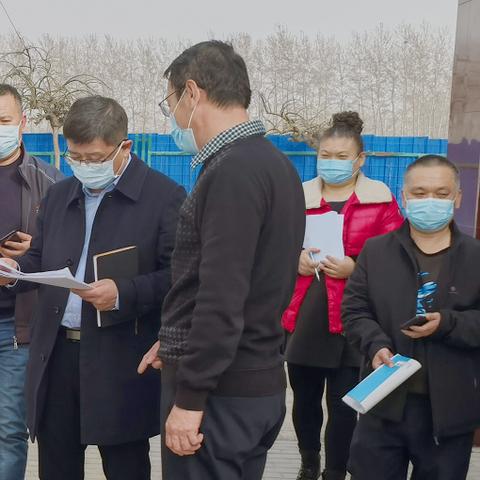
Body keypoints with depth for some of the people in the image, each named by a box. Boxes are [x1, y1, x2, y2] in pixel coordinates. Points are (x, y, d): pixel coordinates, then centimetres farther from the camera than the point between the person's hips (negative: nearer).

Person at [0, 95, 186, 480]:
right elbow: (39, 261, 18)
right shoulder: (59, 195, 14)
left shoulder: (165, 197, -7)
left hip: (121, 363, -5)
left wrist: (124, 294, -24)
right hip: (55, 354, 6)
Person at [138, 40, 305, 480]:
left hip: (221, 390, -9)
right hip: (259, 381, 9)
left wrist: (189, 399, -19)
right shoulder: (274, 163, 11)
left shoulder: (233, 171, -18)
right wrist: (178, 344, 19)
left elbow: (222, 298, -24)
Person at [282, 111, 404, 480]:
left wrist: (355, 267, -16)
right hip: (304, 315, 3)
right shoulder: (299, 197, 10)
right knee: (304, 397, 13)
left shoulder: (381, 200, 1)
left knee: (343, 402, 1)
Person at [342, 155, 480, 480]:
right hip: (385, 403, 1)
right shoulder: (375, 251, 6)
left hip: (449, 409, 0)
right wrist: (376, 345, -17)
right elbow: (354, 310, 1)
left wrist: (448, 324, -18)